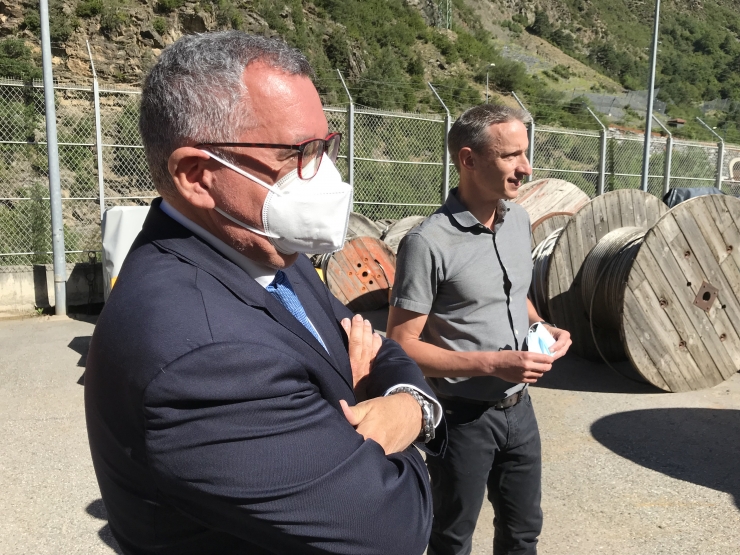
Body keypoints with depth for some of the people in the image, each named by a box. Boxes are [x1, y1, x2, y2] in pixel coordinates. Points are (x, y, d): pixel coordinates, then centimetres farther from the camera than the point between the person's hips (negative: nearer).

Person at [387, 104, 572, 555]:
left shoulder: (519, 220, 1)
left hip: (519, 408, 7)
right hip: (463, 419, -6)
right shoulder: (429, 243, -22)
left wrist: (542, 327, -3)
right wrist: (491, 364, -25)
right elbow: (401, 347, -20)